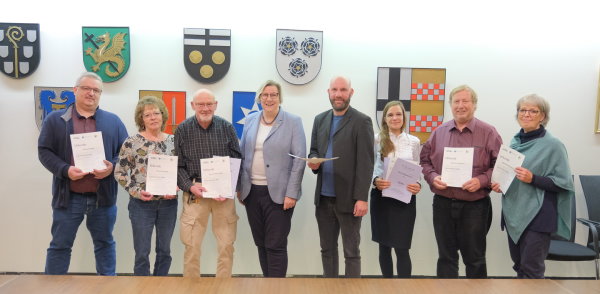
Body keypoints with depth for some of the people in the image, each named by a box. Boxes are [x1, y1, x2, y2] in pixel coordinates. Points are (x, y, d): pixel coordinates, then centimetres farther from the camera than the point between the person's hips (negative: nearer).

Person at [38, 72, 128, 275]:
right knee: (60, 245, 8)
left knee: (105, 243, 13)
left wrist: (113, 167, -13)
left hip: (103, 196, 2)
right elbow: (44, 151, 0)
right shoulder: (55, 119, 5)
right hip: (68, 196, -1)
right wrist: (65, 170, -16)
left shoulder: (113, 121, 8)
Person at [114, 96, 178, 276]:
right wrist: (136, 192, -14)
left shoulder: (173, 141, 4)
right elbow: (119, 173, -3)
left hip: (168, 203, 3)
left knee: (164, 251, 13)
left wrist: (176, 188, -8)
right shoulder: (132, 142, -5)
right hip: (142, 204, -3)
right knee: (142, 253, 4)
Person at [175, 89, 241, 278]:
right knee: (191, 246, 5)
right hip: (195, 194, -1)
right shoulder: (182, 130, 2)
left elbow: (237, 160, 5)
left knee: (227, 245, 6)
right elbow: (178, 165, 3)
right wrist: (190, 186, -13)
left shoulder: (227, 127, 3)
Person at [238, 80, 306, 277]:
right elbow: (242, 155, 13)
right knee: (261, 243, 13)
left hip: (278, 193, -4)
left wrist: (291, 193, -14)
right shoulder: (250, 121, 9)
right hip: (252, 192, 5)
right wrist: (239, 187, 8)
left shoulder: (293, 122, -4)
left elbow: (299, 159, -8)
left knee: (275, 245, -1)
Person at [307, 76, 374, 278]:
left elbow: (366, 163, -11)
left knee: (351, 252, 6)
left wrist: (362, 198, -16)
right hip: (324, 197, 6)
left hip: (348, 199, -5)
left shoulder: (361, 121, -7)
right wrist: (313, 161, -6)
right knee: (327, 249, 16)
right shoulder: (320, 119, 11)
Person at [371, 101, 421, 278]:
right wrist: (375, 181, -18)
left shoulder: (414, 142, 6)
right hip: (381, 197, 1)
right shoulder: (377, 140, 2)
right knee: (384, 246, 11)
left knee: (402, 248, -4)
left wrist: (418, 185, -12)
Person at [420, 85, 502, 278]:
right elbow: (425, 160, 12)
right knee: (446, 256, 12)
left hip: (475, 205, -2)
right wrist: (433, 177, -7)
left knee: (475, 258, 10)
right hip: (443, 204, 3)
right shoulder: (439, 132, 8)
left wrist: (482, 181, -18)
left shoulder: (488, 133, -1)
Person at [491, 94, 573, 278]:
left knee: (531, 270, -1)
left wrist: (533, 179, -24)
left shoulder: (553, 145, -10)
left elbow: (563, 183, -11)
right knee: (519, 265, 16)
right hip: (513, 213, 6)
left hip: (537, 215, -6)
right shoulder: (515, 142, 8)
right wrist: (499, 184, 1)